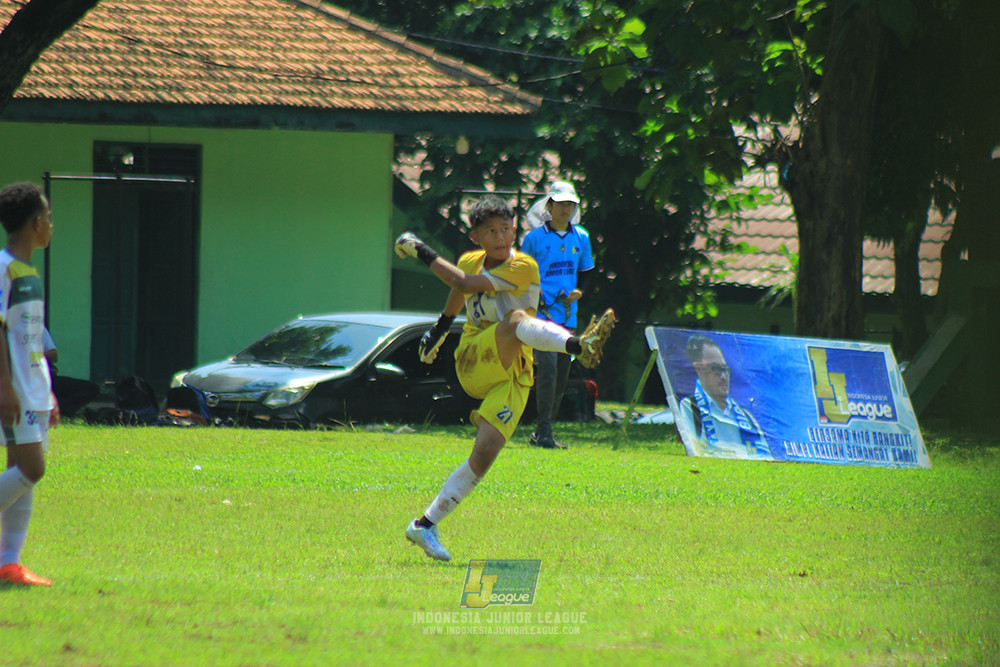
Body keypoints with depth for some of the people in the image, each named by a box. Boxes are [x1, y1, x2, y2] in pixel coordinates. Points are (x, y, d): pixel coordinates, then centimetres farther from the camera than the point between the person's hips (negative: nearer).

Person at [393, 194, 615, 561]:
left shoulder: (523, 267, -8)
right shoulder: (469, 262, 9)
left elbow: (465, 284, -17)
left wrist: (423, 253, -10)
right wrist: (439, 330, 47)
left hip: (510, 378, -1)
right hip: (472, 362, 1)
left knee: (485, 453, -15)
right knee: (517, 319, -31)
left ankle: (426, 525, -2)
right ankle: (579, 345, -63)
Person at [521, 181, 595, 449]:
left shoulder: (581, 237, 12)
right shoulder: (535, 238, -1)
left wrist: (579, 292, 1)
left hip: (568, 314, 5)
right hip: (541, 313, -5)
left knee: (562, 374, 6)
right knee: (547, 368, -18)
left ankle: (543, 431, 15)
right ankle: (544, 431, -17)